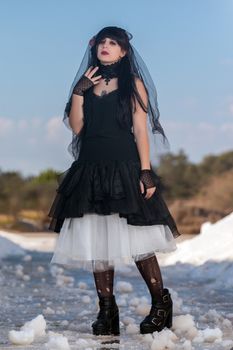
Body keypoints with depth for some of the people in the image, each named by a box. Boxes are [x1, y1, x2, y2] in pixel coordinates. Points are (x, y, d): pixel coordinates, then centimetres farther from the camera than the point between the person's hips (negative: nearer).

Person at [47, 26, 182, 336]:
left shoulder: (133, 84, 4)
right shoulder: (88, 83, 15)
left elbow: (141, 129, -3)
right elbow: (75, 127, 6)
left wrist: (146, 171, -11)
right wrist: (78, 92, -3)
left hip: (124, 169, -4)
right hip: (90, 169, 4)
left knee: (135, 240, -7)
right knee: (97, 240, 2)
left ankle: (161, 303, 5)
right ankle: (107, 309, 8)